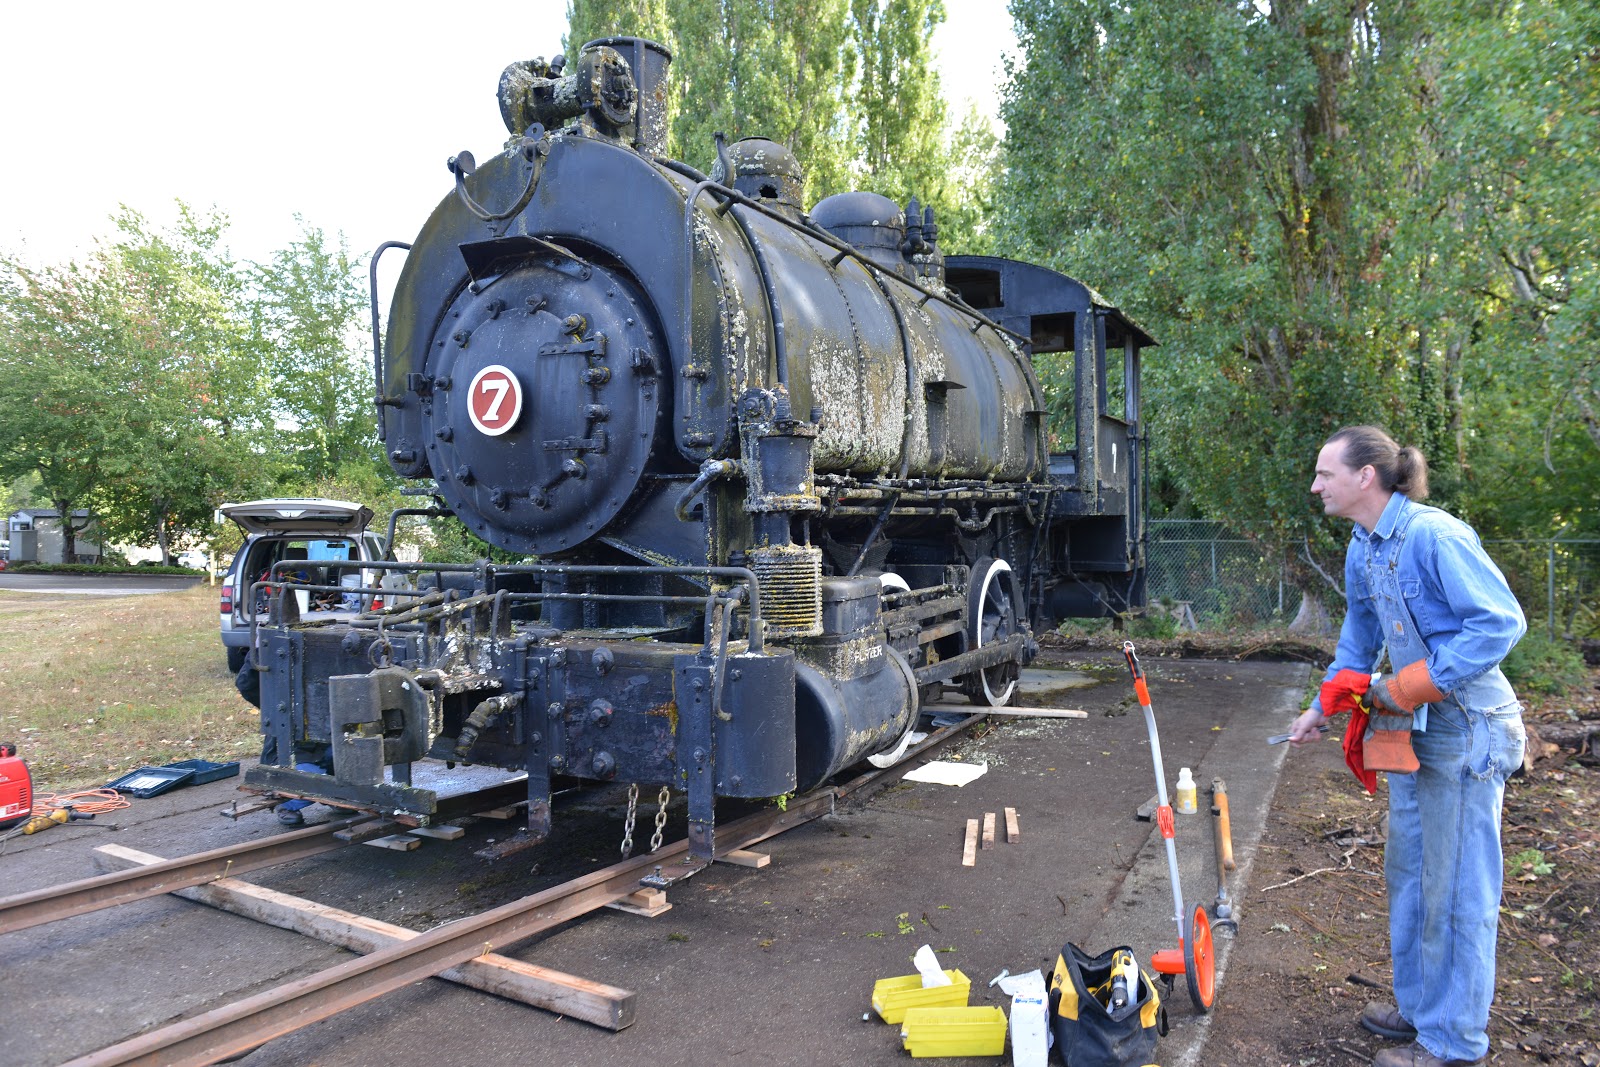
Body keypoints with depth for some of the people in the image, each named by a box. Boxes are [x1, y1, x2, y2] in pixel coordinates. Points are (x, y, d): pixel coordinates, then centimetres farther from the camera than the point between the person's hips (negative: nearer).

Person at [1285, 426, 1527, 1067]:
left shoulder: (1433, 535, -21)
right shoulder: (1363, 550, 7)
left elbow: (1502, 622, -23)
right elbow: (1359, 641, 19)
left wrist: (1411, 687, -21)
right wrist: (1322, 706, 15)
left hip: (1467, 729, -9)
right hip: (1412, 727, 9)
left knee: (1456, 887, 1)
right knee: (1407, 871, 18)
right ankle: (1419, 1005, 35)